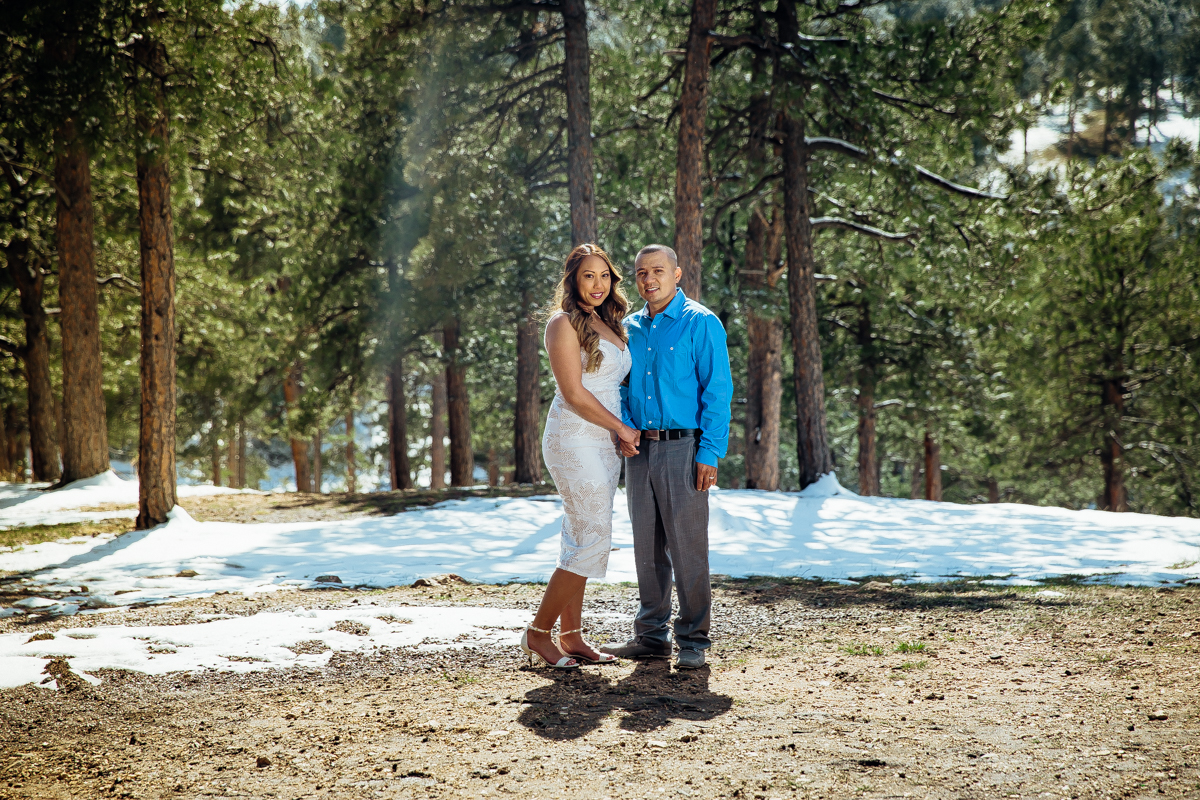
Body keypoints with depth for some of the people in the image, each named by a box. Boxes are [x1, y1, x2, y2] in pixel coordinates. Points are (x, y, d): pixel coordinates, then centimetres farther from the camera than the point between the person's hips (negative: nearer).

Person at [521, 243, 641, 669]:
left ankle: (571, 637, 14)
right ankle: (538, 633, -1)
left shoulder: (608, 325, 17)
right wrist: (621, 427, -6)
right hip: (575, 442, -8)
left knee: (580, 542, 9)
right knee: (593, 542, -10)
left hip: (604, 443, 8)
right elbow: (574, 394, -14)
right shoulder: (564, 323, -9)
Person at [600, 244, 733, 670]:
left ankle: (693, 640, 3)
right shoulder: (629, 328, 14)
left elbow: (717, 391, -8)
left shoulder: (701, 324, -4)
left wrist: (709, 454, -14)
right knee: (647, 546, 9)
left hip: (683, 447, -6)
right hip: (639, 450, 6)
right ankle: (651, 635, 18)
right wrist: (623, 427, 1)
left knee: (687, 547, -4)